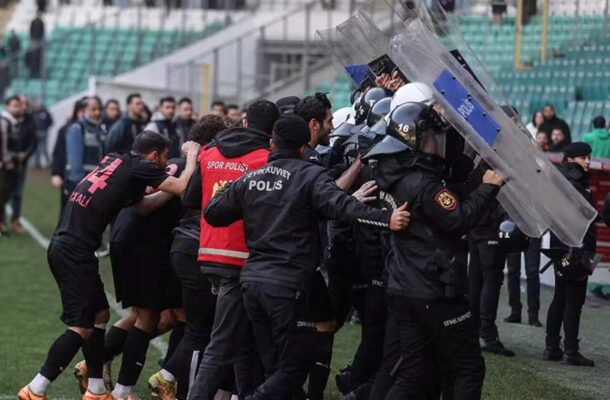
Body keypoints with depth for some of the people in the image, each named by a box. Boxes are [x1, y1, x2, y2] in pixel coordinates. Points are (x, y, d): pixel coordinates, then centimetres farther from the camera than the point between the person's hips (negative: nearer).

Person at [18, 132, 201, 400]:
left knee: (99, 313, 17)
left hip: (63, 245, 10)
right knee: (81, 327, -8)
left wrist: (169, 188, 13)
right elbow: (182, 187, -9)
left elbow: (141, 205, 22)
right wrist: (192, 156, 7)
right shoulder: (140, 168, -6)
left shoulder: (114, 161, 17)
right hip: (75, 253, -10)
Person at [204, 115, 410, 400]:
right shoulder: (309, 176, -6)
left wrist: (229, 189, 37)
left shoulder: (250, 179, 10)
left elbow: (212, 213, 18)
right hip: (287, 284, -6)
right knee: (293, 369, 1)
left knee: (274, 366, 15)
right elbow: (341, 206, -22)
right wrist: (386, 219, -31)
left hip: (252, 279, 6)